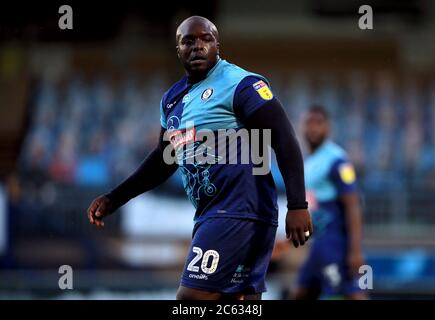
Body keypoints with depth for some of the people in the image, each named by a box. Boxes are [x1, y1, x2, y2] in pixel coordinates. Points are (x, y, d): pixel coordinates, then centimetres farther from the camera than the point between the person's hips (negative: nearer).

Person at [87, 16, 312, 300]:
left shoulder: (240, 84, -8)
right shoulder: (173, 98, 16)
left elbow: (285, 140, -14)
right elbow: (165, 160, 29)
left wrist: (298, 206, -23)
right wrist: (114, 199, 27)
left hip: (239, 212, -8)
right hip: (209, 214, 8)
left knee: (192, 297, -12)